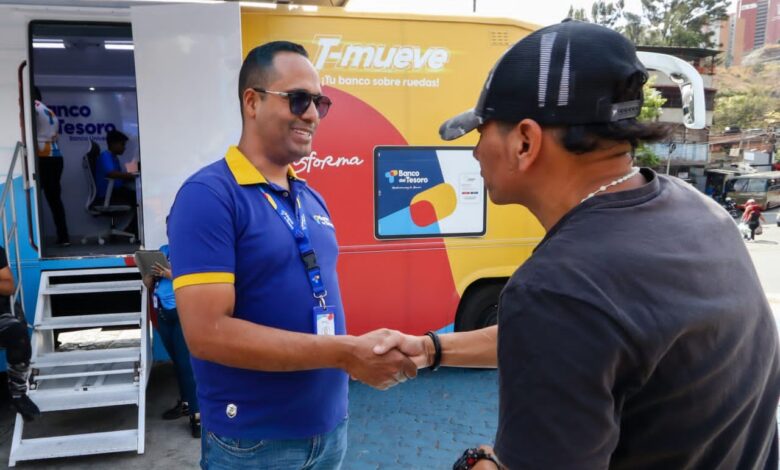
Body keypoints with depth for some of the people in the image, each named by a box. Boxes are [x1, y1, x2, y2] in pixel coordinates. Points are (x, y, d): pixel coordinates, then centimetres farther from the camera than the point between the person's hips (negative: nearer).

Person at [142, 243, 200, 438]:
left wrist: (171, 275, -22)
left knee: (187, 363, -7)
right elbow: (149, 285, 15)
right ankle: (185, 402, 28)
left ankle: (196, 413, -1)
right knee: (177, 361, 15)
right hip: (163, 313, 6)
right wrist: (148, 273, -6)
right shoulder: (163, 251, 13)